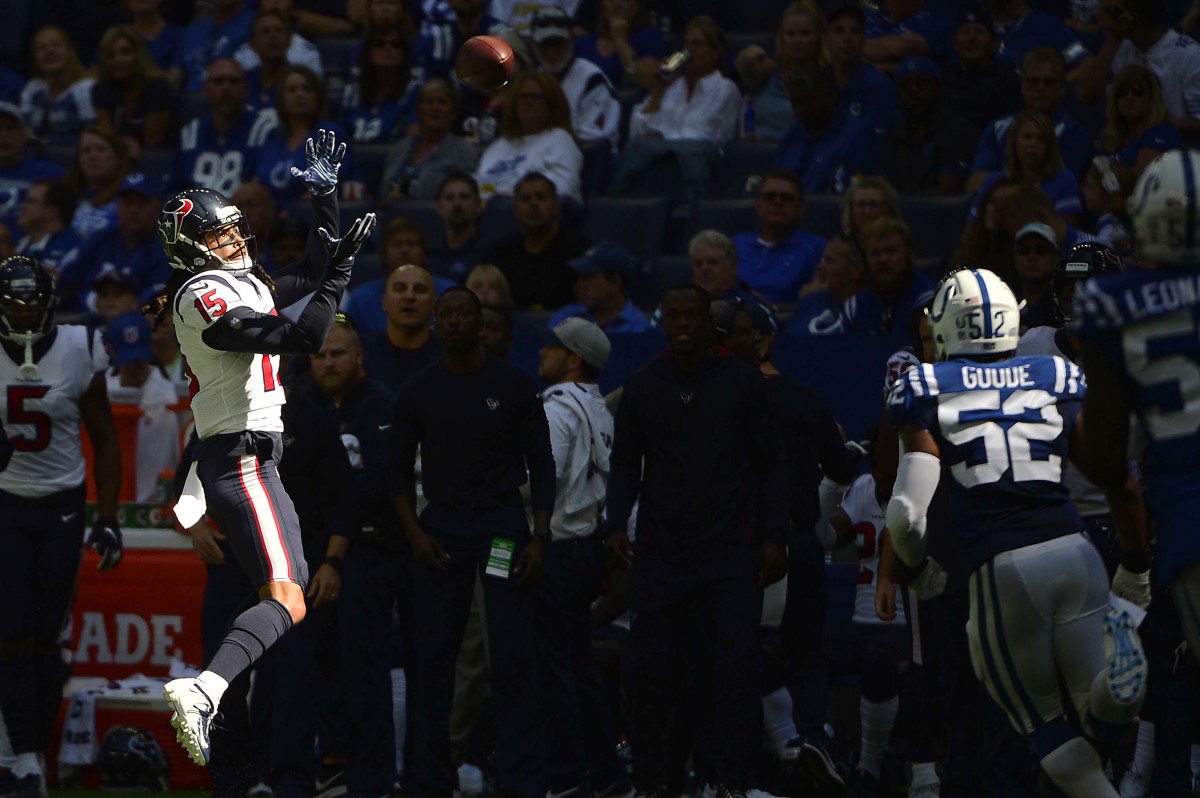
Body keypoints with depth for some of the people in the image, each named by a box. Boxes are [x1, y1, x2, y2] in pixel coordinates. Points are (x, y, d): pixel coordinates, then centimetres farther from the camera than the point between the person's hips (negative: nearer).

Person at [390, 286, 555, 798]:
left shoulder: (513, 388, 1)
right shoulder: (418, 392, 6)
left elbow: (541, 465, 4)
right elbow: (400, 468, 11)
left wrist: (539, 536, -6)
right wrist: (414, 533, -2)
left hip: (502, 524, -2)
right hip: (441, 526, 2)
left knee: (514, 656, -8)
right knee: (432, 659, 1)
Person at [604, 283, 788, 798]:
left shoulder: (742, 384, 4)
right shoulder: (642, 388, 9)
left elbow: (768, 465, 6)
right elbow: (625, 465, 14)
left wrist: (774, 537, -1)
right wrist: (616, 526, 0)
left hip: (729, 549, -2)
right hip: (661, 551, 2)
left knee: (735, 667, -10)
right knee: (645, 668, -3)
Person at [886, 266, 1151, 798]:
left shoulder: (926, 391, 5)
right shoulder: (1059, 380, 14)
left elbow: (907, 513, -3)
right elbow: (1122, 485, 13)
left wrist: (916, 566, 19)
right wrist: (1137, 569, 27)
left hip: (1001, 568, -2)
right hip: (1074, 550, 2)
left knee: (1040, 721, 18)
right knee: (1104, 719, 11)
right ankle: (1116, 657, -25)